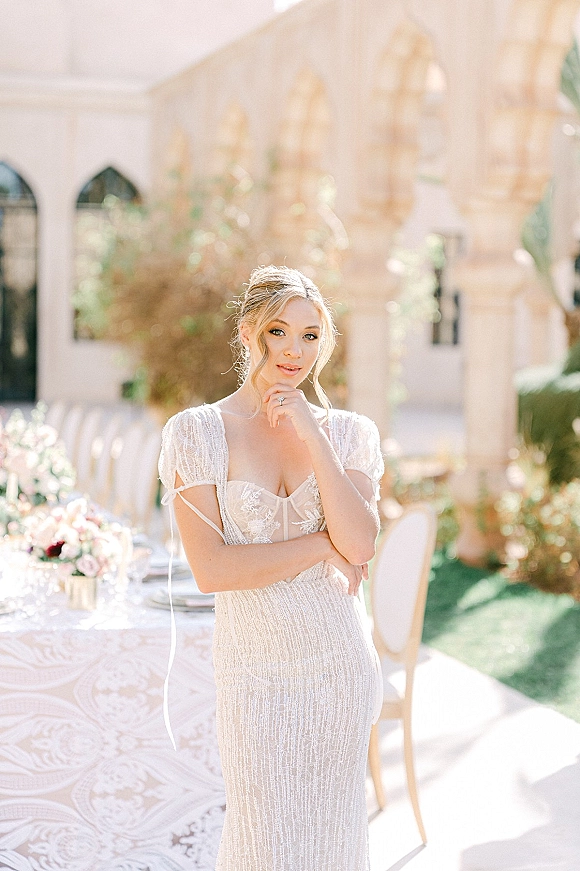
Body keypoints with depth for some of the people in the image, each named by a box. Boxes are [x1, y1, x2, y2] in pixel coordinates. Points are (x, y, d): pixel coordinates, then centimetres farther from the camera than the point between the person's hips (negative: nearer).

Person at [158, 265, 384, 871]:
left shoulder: (347, 433, 3)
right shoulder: (197, 432, -6)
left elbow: (361, 543, -13)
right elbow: (211, 569, -15)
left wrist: (312, 434, -15)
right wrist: (324, 545, -13)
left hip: (340, 659, 2)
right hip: (255, 665, -2)